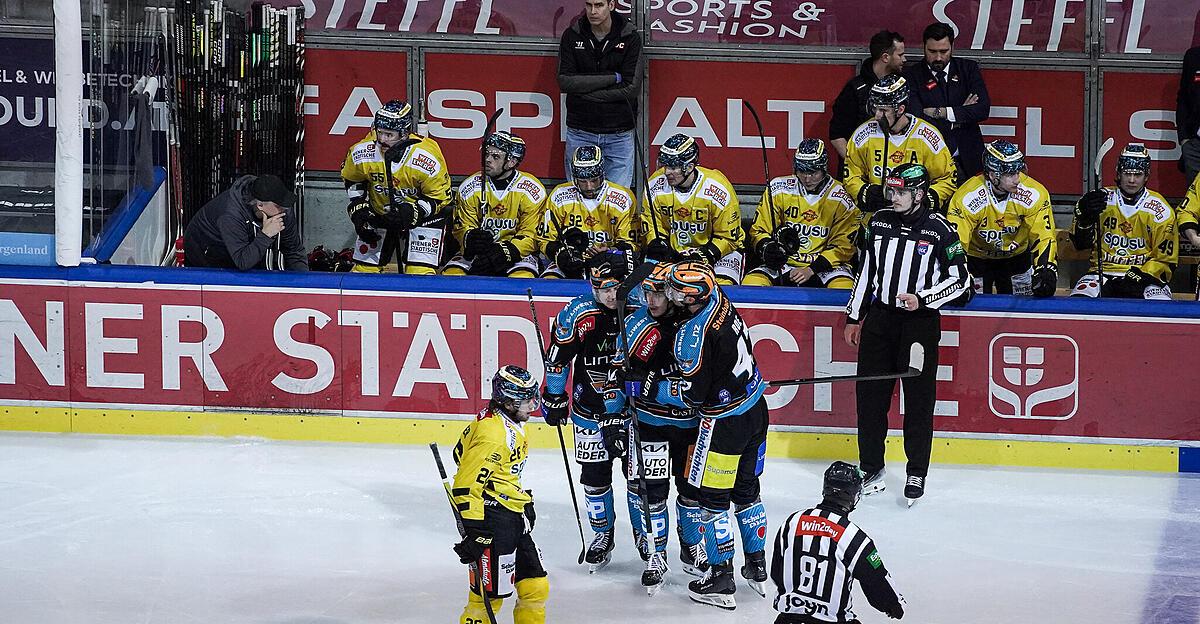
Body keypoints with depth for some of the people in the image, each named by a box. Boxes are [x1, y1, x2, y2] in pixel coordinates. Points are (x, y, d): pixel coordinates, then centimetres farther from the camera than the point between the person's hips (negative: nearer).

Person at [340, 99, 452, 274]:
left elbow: (440, 196, -16)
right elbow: (352, 179, 4)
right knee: (364, 268, 6)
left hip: (421, 216, -3)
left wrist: (414, 212, -28)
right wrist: (358, 207, -6)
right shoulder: (362, 153, -20)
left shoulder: (427, 159, -29)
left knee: (420, 272, -14)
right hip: (379, 213, 3)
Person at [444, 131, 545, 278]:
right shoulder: (470, 188, -2)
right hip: (477, 254, 3)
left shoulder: (532, 191, -9)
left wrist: (506, 252, -25)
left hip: (517, 254, -3)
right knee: (451, 275, -22)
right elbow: (461, 228, 3)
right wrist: (470, 238, -22)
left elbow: (530, 236, -8)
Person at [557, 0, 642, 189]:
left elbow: (631, 88, -11)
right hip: (580, 131, 2)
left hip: (618, 133, -2)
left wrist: (585, 92, -11)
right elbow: (564, 82, -9)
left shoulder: (630, 37, -3)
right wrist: (612, 77, -13)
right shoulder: (571, 35, 2)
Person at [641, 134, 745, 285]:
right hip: (672, 253, 3)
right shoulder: (656, 186, -11)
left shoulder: (718, 190, -21)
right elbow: (651, 226, 2)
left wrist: (707, 254, -25)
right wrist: (657, 244, -19)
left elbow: (728, 237, -12)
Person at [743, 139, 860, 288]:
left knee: (844, 288, -34)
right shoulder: (778, 189, -2)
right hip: (785, 264, 1)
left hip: (824, 265, -1)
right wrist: (767, 249, -20)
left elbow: (843, 246, -4)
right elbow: (759, 230, 4)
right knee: (750, 283, -27)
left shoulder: (841, 200, -5)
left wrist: (812, 270, -17)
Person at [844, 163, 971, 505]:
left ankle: (917, 473, 10)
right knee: (869, 395, 5)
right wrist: (854, 317, 16)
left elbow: (960, 279, -5)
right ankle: (872, 470, 15)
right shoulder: (880, 222, 6)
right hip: (880, 319, 5)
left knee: (919, 399, -1)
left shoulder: (939, 229, -8)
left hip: (920, 323, -5)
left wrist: (922, 299, -17)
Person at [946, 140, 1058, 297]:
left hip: (1016, 257, 2)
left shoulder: (1034, 194, -24)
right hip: (976, 258, -2)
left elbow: (1044, 237, -19)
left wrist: (1045, 271, -34)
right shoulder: (966, 198, -31)